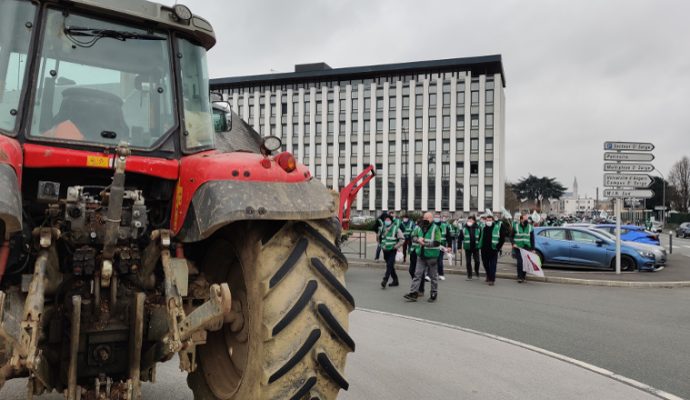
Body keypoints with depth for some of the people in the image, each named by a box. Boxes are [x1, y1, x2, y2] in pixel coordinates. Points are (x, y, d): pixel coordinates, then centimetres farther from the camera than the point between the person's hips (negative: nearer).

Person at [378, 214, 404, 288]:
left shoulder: (396, 229, -11)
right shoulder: (382, 228, 5)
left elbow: (402, 239, -11)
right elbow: (379, 237, 24)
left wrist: (395, 247, -12)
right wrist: (381, 245, 16)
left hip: (392, 251, -6)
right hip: (385, 251, 6)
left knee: (389, 265, -15)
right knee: (390, 266, 14)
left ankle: (385, 281, -19)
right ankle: (395, 280, 25)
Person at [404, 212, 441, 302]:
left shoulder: (435, 228, -9)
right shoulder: (420, 227, 8)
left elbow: (437, 243, -15)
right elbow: (413, 237, 12)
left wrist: (425, 243, -21)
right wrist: (418, 239, -9)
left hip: (432, 256, -5)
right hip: (421, 255, 5)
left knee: (433, 276, 7)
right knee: (417, 274, 2)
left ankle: (434, 294, 19)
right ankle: (413, 293, 2)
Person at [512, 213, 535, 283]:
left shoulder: (530, 227, 8)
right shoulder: (515, 226, 2)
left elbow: (532, 239, 11)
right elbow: (511, 236, 7)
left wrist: (532, 248, 7)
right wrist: (513, 243, -9)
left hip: (527, 248, 2)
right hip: (518, 247, -2)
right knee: (520, 262, -11)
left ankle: (523, 275, 16)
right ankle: (520, 277, -5)